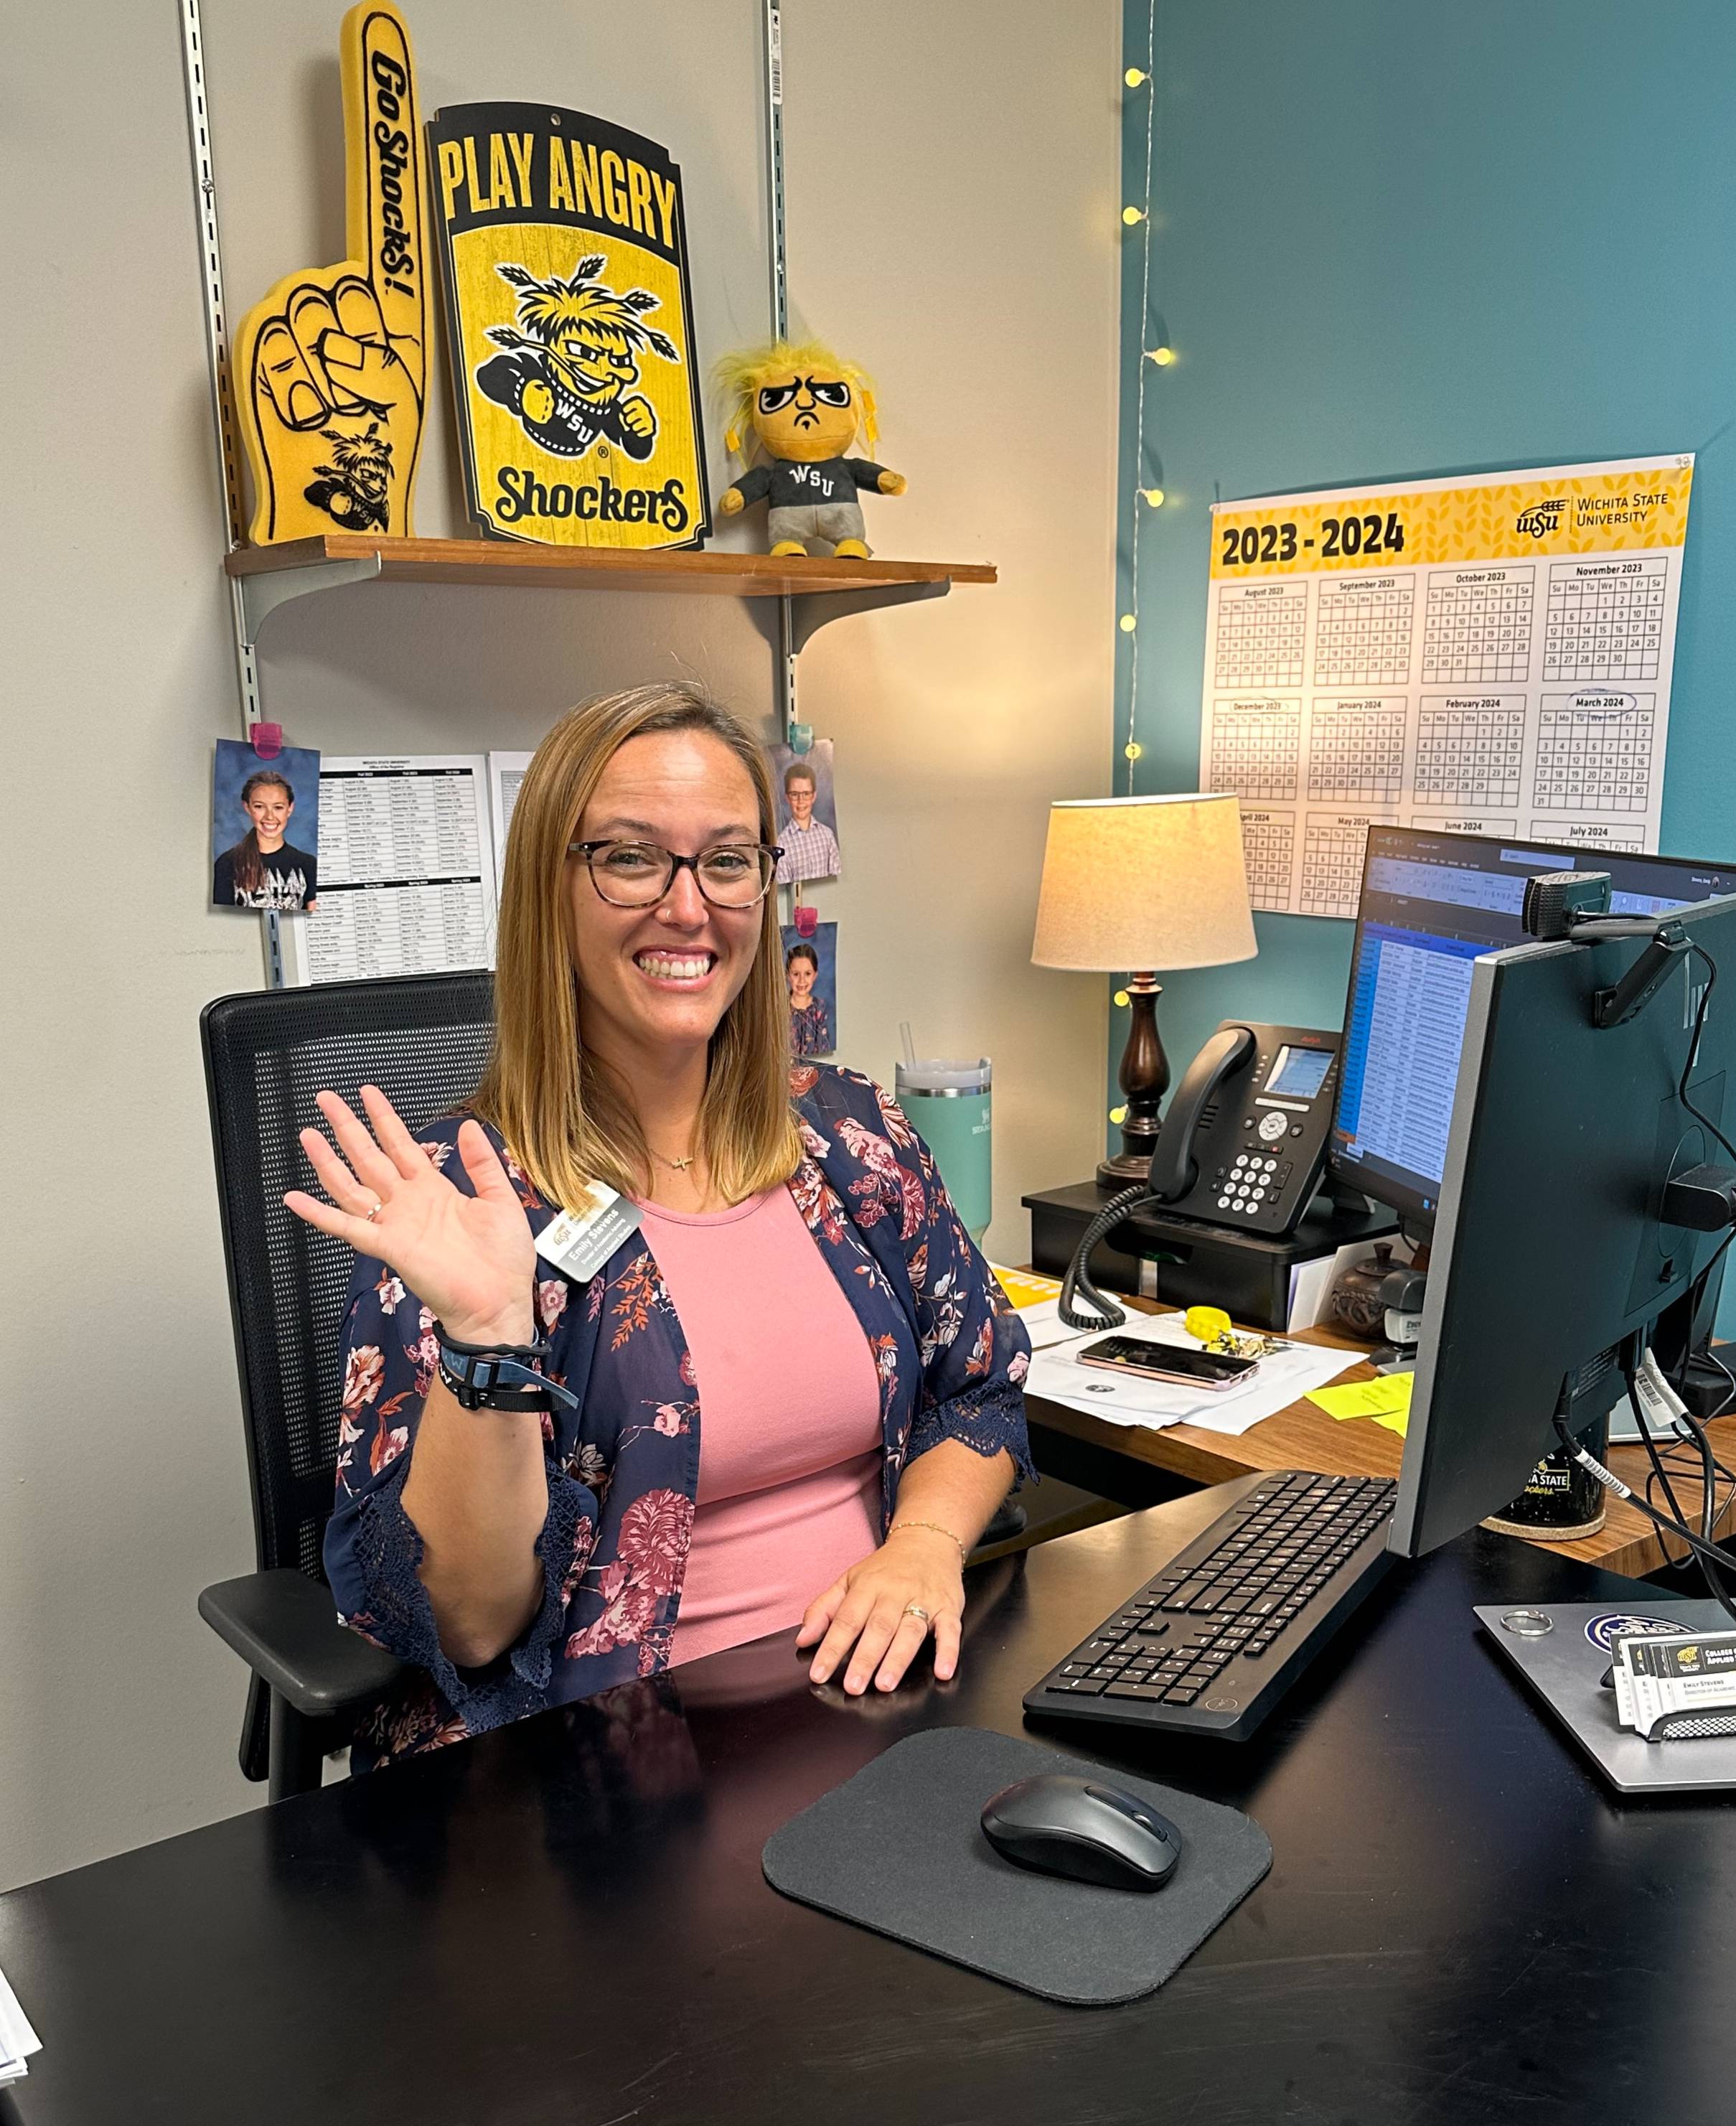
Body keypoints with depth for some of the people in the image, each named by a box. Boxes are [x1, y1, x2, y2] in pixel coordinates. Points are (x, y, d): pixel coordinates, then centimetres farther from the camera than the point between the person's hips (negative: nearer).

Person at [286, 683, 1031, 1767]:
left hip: (874, 1683, 5)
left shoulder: (848, 1129, 4)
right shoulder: (457, 1198, -9)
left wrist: (924, 1542, -7)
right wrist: (487, 1333, -26)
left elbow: (980, 1391, 12)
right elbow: (466, 1625, -12)